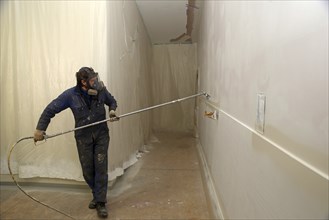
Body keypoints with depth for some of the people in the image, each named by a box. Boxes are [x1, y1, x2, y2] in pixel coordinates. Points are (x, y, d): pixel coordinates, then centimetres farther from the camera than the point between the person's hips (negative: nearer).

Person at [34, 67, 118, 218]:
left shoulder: (101, 90, -11)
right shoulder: (70, 95, -15)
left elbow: (112, 101, 10)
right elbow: (50, 110, -7)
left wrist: (112, 110, -11)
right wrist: (40, 129, -10)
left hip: (101, 134, 0)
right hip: (83, 137, 0)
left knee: (101, 168, -2)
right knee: (87, 170, 8)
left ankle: (100, 202, 10)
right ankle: (97, 194, 35)